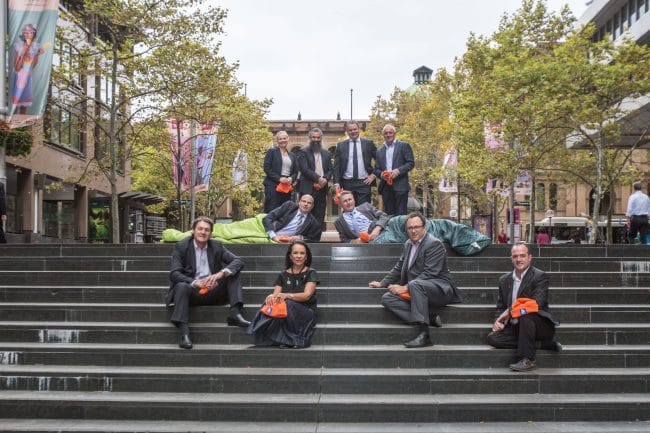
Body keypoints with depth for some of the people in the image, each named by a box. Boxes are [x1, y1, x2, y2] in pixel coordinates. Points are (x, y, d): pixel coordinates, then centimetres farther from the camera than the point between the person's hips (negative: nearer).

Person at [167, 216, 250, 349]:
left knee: (234, 271, -10)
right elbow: (174, 274, -13)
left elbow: (238, 261, -4)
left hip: (213, 291, 3)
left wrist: (221, 273, -25)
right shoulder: (181, 247, -2)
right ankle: (184, 333, -43)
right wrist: (196, 282, -31)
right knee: (181, 286, -35)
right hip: (193, 292, -3)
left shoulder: (217, 246, 6)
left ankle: (235, 313, -21)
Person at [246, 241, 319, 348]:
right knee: (270, 302, -28)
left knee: (288, 303, -35)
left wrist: (287, 295, -29)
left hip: (306, 312, -3)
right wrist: (271, 297, -22)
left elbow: (307, 295, -12)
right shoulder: (283, 275, 15)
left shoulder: (310, 273, 3)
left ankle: (293, 339, -19)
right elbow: (276, 294, 4)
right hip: (286, 313, 3)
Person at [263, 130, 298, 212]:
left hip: (287, 187, 5)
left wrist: (291, 178, -5)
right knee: (272, 211, -11)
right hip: (273, 186, -5)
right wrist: (279, 178, -13)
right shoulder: (271, 152, 5)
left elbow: (295, 172, 19)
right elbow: (266, 168, -4)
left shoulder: (292, 156, 20)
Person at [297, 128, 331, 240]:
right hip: (308, 189, -5)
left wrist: (325, 179, -7)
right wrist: (318, 178, -17)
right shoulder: (303, 152, 2)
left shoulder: (326, 153, 18)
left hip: (322, 189, 5)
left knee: (320, 218, 3)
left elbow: (329, 170, 14)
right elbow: (304, 169, -9)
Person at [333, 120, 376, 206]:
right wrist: (336, 183, -4)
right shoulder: (341, 145, 8)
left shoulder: (368, 143, 7)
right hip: (347, 183, 1)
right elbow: (337, 166, 5)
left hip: (364, 183, -1)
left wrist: (373, 175, 2)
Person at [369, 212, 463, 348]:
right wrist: (382, 283, 26)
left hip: (439, 289, -8)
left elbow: (429, 274, -20)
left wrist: (406, 287, -23)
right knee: (387, 298, -13)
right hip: (416, 291, 8)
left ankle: (423, 334, -37)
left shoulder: (434, 244, -11)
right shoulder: (408, 244, 15)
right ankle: (429, 318, -20)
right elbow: (399, 268, 28)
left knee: (415, 284, -39)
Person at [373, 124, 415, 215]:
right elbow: (376, 169, 16)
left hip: (400, 185, -4)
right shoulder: (380, 150, 17)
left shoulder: (404, 146, 5)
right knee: (388, 214, 5)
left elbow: (411, 163, -2)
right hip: (386, 186, 4)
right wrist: (381, 174, -7)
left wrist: (398, 171, -15)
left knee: (401, 214, -6)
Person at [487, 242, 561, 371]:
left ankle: (527, 360, -27)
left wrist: (509, 312, -17)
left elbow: (536, 304, -20)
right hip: (516, 328, 6)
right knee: (492, 337, -17)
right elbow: (500, 307, 16)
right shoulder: (504, 280, 11)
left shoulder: (540, 277, -7)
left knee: (526, 314, -35)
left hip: (542, 326, -6)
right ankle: (543, 343, -9)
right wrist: (498, 321, -6)